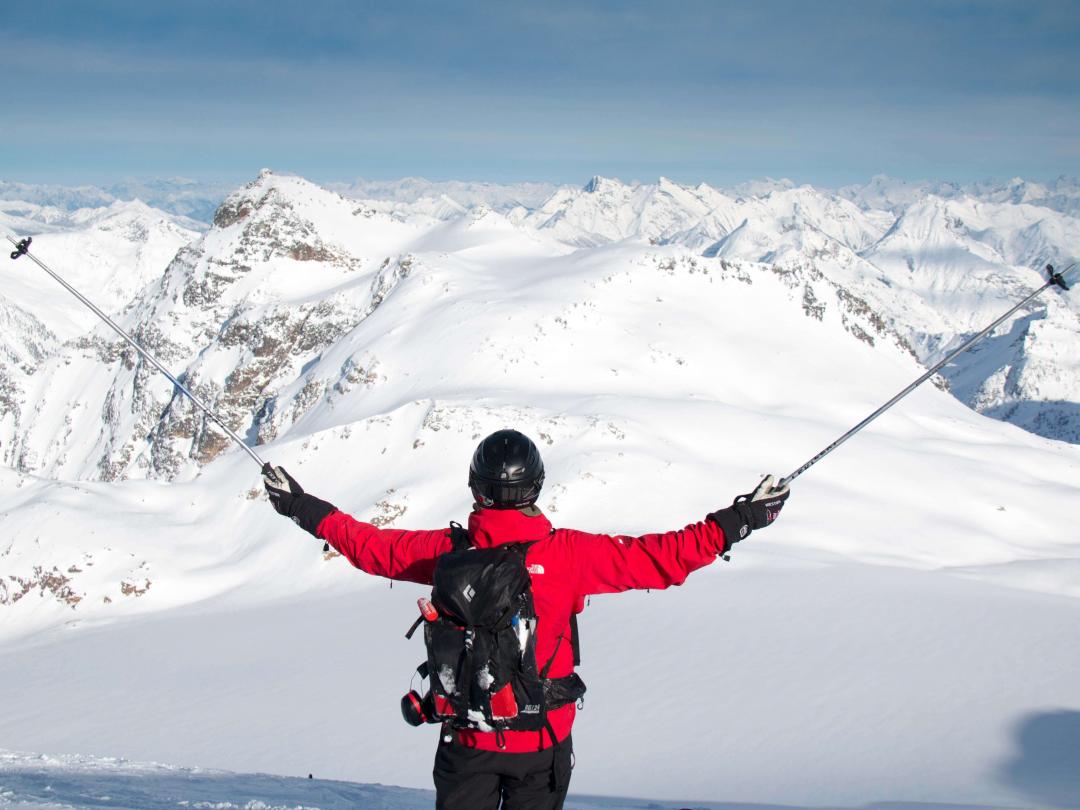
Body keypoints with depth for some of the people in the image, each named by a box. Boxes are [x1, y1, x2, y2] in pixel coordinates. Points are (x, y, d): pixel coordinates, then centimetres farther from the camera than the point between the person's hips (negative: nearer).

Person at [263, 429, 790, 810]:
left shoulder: (448, 551, -7)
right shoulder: (568, 553, -14)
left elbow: (372, 547, 8)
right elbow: (662, 560, -10)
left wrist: (308, 511, 23)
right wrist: (736, 523, -1)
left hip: (466, 738, 1)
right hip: (542, 740, -1)